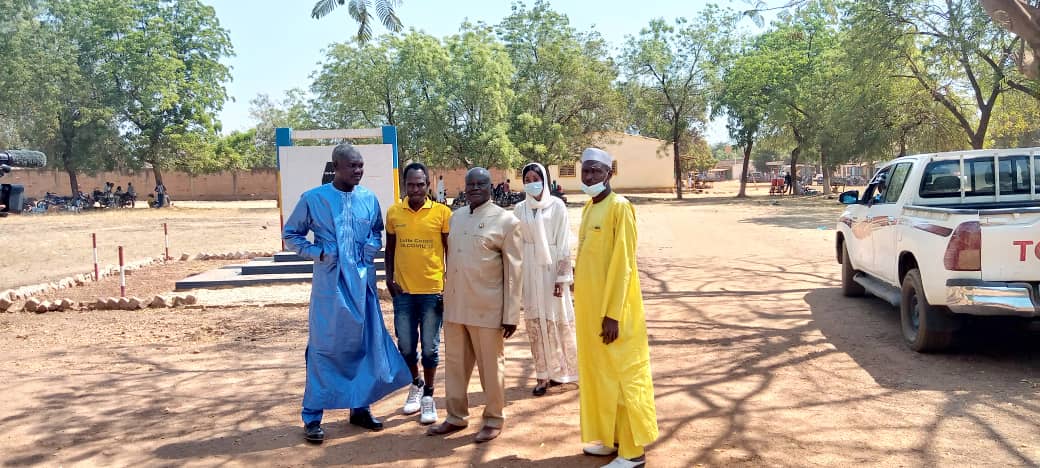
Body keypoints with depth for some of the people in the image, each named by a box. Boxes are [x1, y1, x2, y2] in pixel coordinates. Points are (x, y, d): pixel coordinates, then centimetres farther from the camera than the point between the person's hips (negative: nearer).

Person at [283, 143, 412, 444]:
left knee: (366, 344, 9)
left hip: (362, 283, 4)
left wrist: (373, 245, -1)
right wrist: (316, 252, -9)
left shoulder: (369, 199, 5)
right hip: (329, 284, -4)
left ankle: (359, 407, 25)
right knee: (323, 347, 0)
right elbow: (291, 234, 5)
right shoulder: (313, 199, -4)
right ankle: (312, 416, 10)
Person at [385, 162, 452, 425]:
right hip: (403, 291, 2)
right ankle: (416, 384, 36)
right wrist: (389, 278, 0)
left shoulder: (442, 212, -5)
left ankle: (428, 396, 23)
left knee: (430, 347, 6)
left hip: (433, 291, -2)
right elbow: (390, 248, 11)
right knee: (406, 346, 11)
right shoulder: (393, 213, 1)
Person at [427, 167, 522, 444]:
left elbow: (513, 272, -8)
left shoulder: (505, 221, -7)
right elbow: (450, 260, 15)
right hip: (454, 306, 6)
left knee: (490, 366, 7)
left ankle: (494, 419, 23)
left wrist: (511, 315, -12)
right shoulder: (456, 217, 11)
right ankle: (456, 416, 30)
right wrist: (446, 298, 13)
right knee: (455, 364, 15)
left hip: (487, 309, -5)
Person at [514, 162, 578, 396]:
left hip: (551, 268, -3)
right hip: (529, 269, 3)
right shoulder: (520, 209, 6)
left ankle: (559, 371, 18)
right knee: (535, 322, 5)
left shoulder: (556, 206, -5)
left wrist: (562, 277, -11)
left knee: (556, 319, 2)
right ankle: (543, 374, 13)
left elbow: (564, 243, -6)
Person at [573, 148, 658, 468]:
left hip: (612, 309, -8)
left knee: (623, 374, 0)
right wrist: (587, 307, 15)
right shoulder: (588, 207, 12)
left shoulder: (619, 207, -13)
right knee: (599, 373, 15)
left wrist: (612, 314, -20)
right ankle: (612, 438, 28)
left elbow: (622, 264, -18)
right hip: (589, 306, 8)